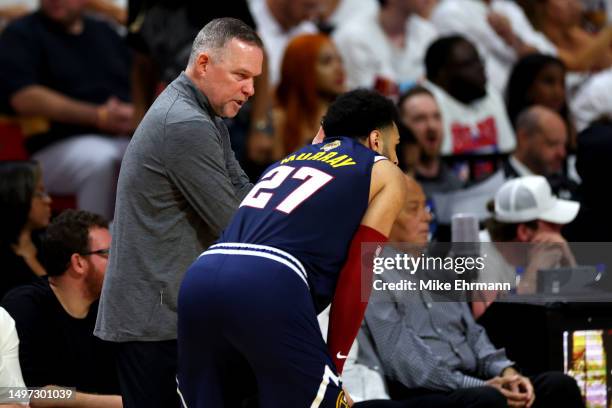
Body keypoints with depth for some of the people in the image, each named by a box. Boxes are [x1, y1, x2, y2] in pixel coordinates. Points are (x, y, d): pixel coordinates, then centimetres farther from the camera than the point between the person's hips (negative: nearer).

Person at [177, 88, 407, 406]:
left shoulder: (288, 160, 35)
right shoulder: (385, 174, 18)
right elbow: (356, 276, 8)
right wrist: (333, 369, 10)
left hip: (200, 277, 6)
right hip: (268, 287, -6)